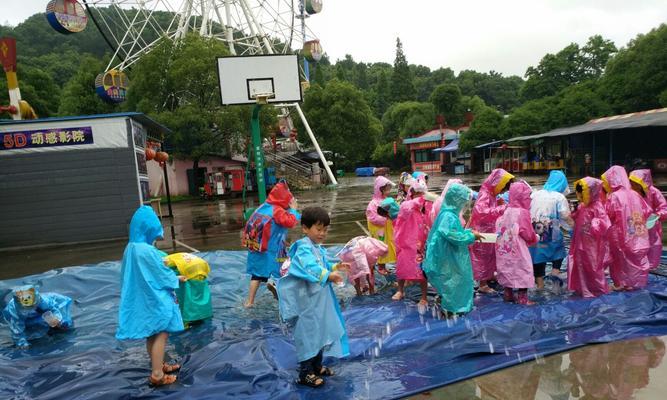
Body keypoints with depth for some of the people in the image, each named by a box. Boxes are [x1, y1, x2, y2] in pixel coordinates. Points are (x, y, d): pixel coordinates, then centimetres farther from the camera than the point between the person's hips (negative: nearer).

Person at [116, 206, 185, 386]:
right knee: (161, 335, 3)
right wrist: (177, 279, 1)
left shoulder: (131, 248, 1)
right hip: (156, 300, -9)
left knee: (152, 335, 20)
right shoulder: (147, 251, -26)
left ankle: (158, 366, 34)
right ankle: (157, 375, 10)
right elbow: (162, 274, -17)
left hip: (142, 299, 9)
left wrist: (162, 263, 18)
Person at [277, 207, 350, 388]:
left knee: (321, 330, 19)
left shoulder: (318, 248, 9)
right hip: (307, 300, -10)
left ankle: (317, 366, 36)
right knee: (307, 333, 0)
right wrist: (329, 275, -45)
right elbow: (311, 268, -38)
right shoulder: (304, 248, -22)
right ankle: (305, 373, 14)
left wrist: (335, 267, 7)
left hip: (320, 299, 10)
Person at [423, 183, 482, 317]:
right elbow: (454, 236, -28)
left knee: (452, 281, 19)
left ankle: (451, 305, 31)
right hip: (449, 258, -10)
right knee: (452, 281, 3)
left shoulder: (449, 213, 9)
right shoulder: (449, 216, -23)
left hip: (451, 257, 10)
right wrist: (471, 236, -17)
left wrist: (468, 231, 6)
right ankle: (450, 308, 16)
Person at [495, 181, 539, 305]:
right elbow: (527, 233, -12)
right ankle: (523, 298, 6)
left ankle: (508, 294, 27)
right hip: (518, 248, -7)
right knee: (523, 270, 3)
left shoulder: (507, 211, 4)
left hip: (505, 247, 7)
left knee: (508, 268, 17)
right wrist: (534, 239, 7)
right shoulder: (523, 212, -15)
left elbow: (498, 227, 8)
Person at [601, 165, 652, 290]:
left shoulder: (614, 196, -17)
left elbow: (606, 215, -15)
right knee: (635, 258, 16)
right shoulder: (634, 194, 0)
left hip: (620, 235, -5)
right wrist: (637, 222, 18)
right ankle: (634, 282, 26)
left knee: (620, 259, 8)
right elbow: (647, 211, 6)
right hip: (636, 236, 5)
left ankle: (620, 283, 16)